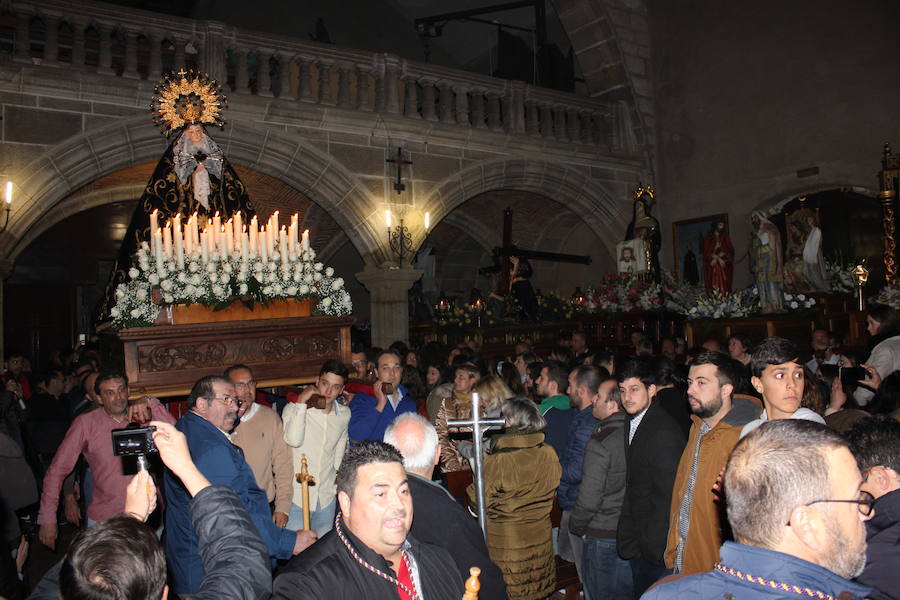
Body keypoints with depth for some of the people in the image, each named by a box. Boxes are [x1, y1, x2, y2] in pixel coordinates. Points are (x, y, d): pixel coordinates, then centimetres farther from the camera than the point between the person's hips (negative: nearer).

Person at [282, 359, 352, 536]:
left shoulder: (344, 414, 4)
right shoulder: (294, 408, -9)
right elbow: (293, 440, -27)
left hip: (327, 495, 4)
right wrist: (301, 402, -22)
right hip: (296, 495, -4)